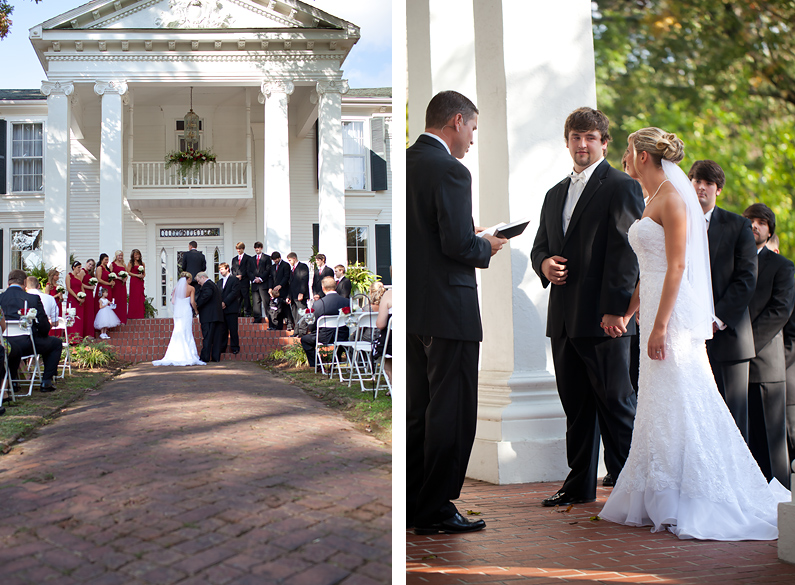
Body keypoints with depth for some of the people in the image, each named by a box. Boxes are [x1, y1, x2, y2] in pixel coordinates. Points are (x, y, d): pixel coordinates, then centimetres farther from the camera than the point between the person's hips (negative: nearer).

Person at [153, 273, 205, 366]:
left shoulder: (176, 288, 7)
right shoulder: (191, 288, -3)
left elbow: (173, 302, 4)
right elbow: (192, 302, -9)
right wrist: (196, 309, 7)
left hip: (178, 312, 3)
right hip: (187, 311, -3)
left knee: (177, 333, 6)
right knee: (187, 333, -1)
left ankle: (175, 357, 3)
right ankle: (188, 356, -6)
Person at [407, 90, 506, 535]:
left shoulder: (405, 163, 9)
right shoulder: (451, 171, -16)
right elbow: (459, 245, -22)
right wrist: (488, 247, -1)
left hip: (412, 308, 9)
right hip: (448, 307, -8)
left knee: (418, 410, 16)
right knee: (451, 412, 2)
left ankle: (413, 503, 24)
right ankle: (435, 510, 8)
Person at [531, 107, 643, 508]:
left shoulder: (622, 187, -3)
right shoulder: (555, 195, 20)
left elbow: (625, 252, -12)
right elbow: (540, 246, 24)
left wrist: (616, 309, -19)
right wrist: (544, 263, -1)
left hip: (604, 317, -7)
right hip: (563, 319, 7)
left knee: (616, 403, -2)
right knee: (575, 406, 12)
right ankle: (579, 486, 21)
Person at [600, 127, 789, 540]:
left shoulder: (671, 198, -11)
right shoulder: (653, 201, 18)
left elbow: (677, 266, -18)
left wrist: (660, 325, -21)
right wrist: (626, 313, 22)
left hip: (674, 315, -10)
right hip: (658, 314, 10)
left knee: (680, 404, -6)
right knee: (662, 406, 10)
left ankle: (699, 505, 0)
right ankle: (669, 502, 16)